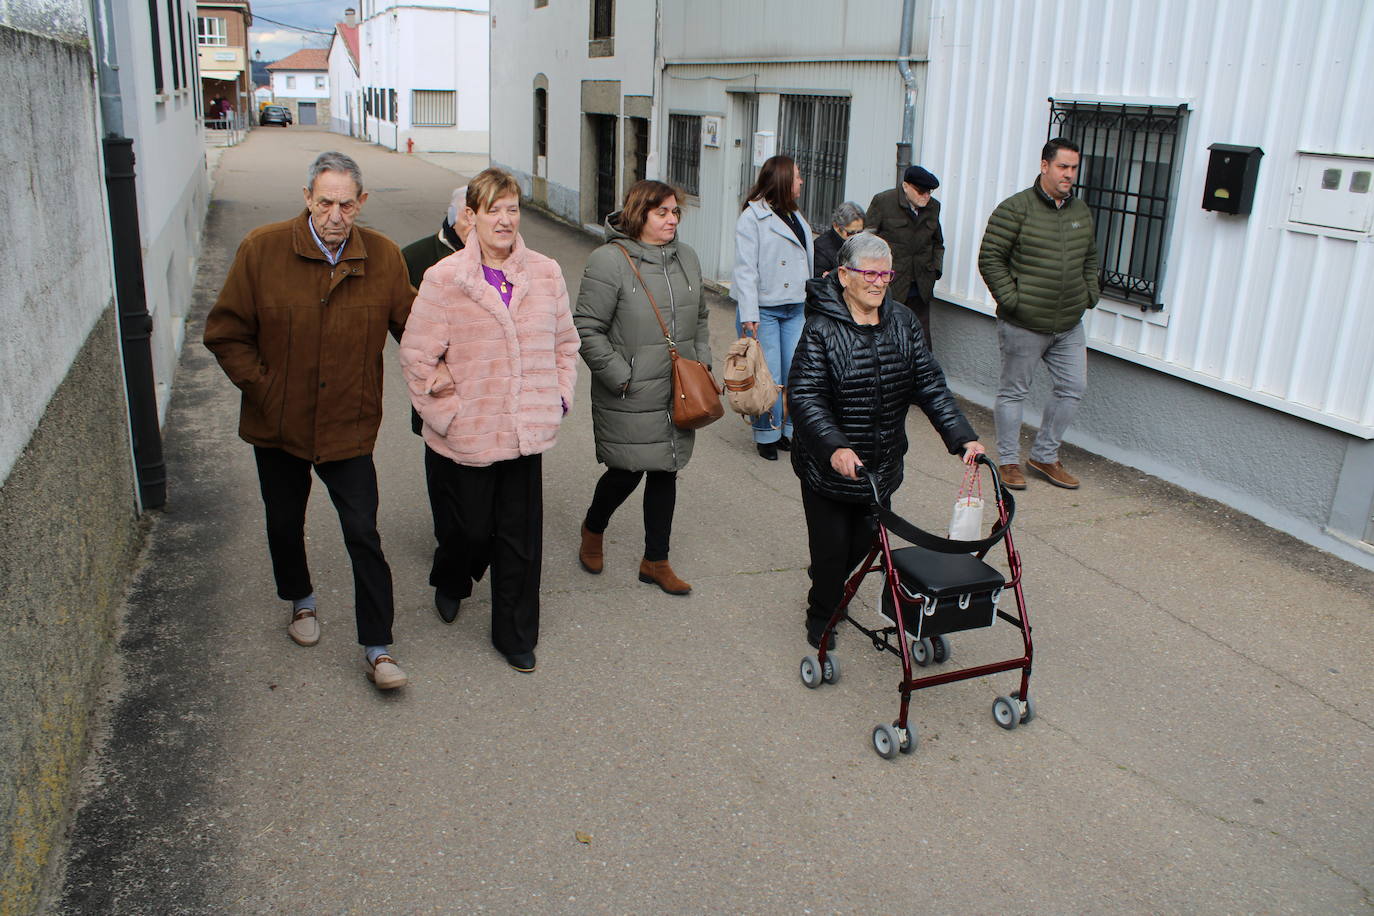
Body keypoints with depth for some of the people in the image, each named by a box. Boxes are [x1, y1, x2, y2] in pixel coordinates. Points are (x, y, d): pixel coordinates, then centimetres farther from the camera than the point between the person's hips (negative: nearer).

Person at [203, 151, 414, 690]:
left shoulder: (383, 257, -6)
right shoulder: (262, 250, -10)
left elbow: (411, 324, 6)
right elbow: (225, 333, -3)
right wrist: (261, 386, -9)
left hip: (349, 426, -1)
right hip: (278, 424, 1)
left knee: (363, 536, -3)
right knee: (284, 525, 19)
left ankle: (377, 649, 8)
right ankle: (301, 601, 48)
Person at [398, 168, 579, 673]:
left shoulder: (546, 274, 2)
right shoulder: (444, 278, -8)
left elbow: (565, 343, 14)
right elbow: (416, 354, -5)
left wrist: (559, 398, 6)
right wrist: (446, 413, -7)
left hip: (526, 433, 2)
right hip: (466, 437, -2)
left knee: (521, 540, 7)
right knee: (472, 528, 13)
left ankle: (515, 636, 26)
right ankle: (449, 581, 49)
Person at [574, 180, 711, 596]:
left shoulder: (687, 258, 10)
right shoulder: (609, 261, -13)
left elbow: (700, 317, 22)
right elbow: (587, 329, -13)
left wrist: (702, 361, 10)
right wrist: (620, 376, -14)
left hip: (677, 394, 6)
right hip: (629, 400, -6)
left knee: (665, 472, 12)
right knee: (627, 472, 2)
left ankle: (656, 561, 26)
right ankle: (593, 529, 35)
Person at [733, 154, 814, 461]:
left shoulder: (796, 217, 16)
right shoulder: (752, 217, -8)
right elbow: (745, 269, -13)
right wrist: (748, 315, -19)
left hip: (795, 309, 7)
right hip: (764, 309, -7)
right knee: (768, 375, -3)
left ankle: (790, 430, 19)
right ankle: (766, 435, 12)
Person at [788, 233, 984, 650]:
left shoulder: (903, 323, 2)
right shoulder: (822, 329, -15)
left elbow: (930, 385, 0)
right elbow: (803, 397, -22)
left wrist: (963, 438, -11)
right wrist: (834, 447, -37)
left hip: (882, 467, 5)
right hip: (828, 469, -5)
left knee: (864, 543, 17)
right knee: (832, 549, 6)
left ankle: (829, 582, 50)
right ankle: (821, 614, 34)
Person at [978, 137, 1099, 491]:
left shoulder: (1082, 212, 11)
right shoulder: (1016, 209, -10)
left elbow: (1090, 258, 24)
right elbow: (990, 258, -11)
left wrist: (1089, 295, 12)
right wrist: (1010, 299, -15)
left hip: (1069, 325, 6)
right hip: (1024, 325, -6)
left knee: (1072, 388, 8)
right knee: (1013, 391, 5)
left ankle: (1045, 456, 24)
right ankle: (1009, 461, 18)